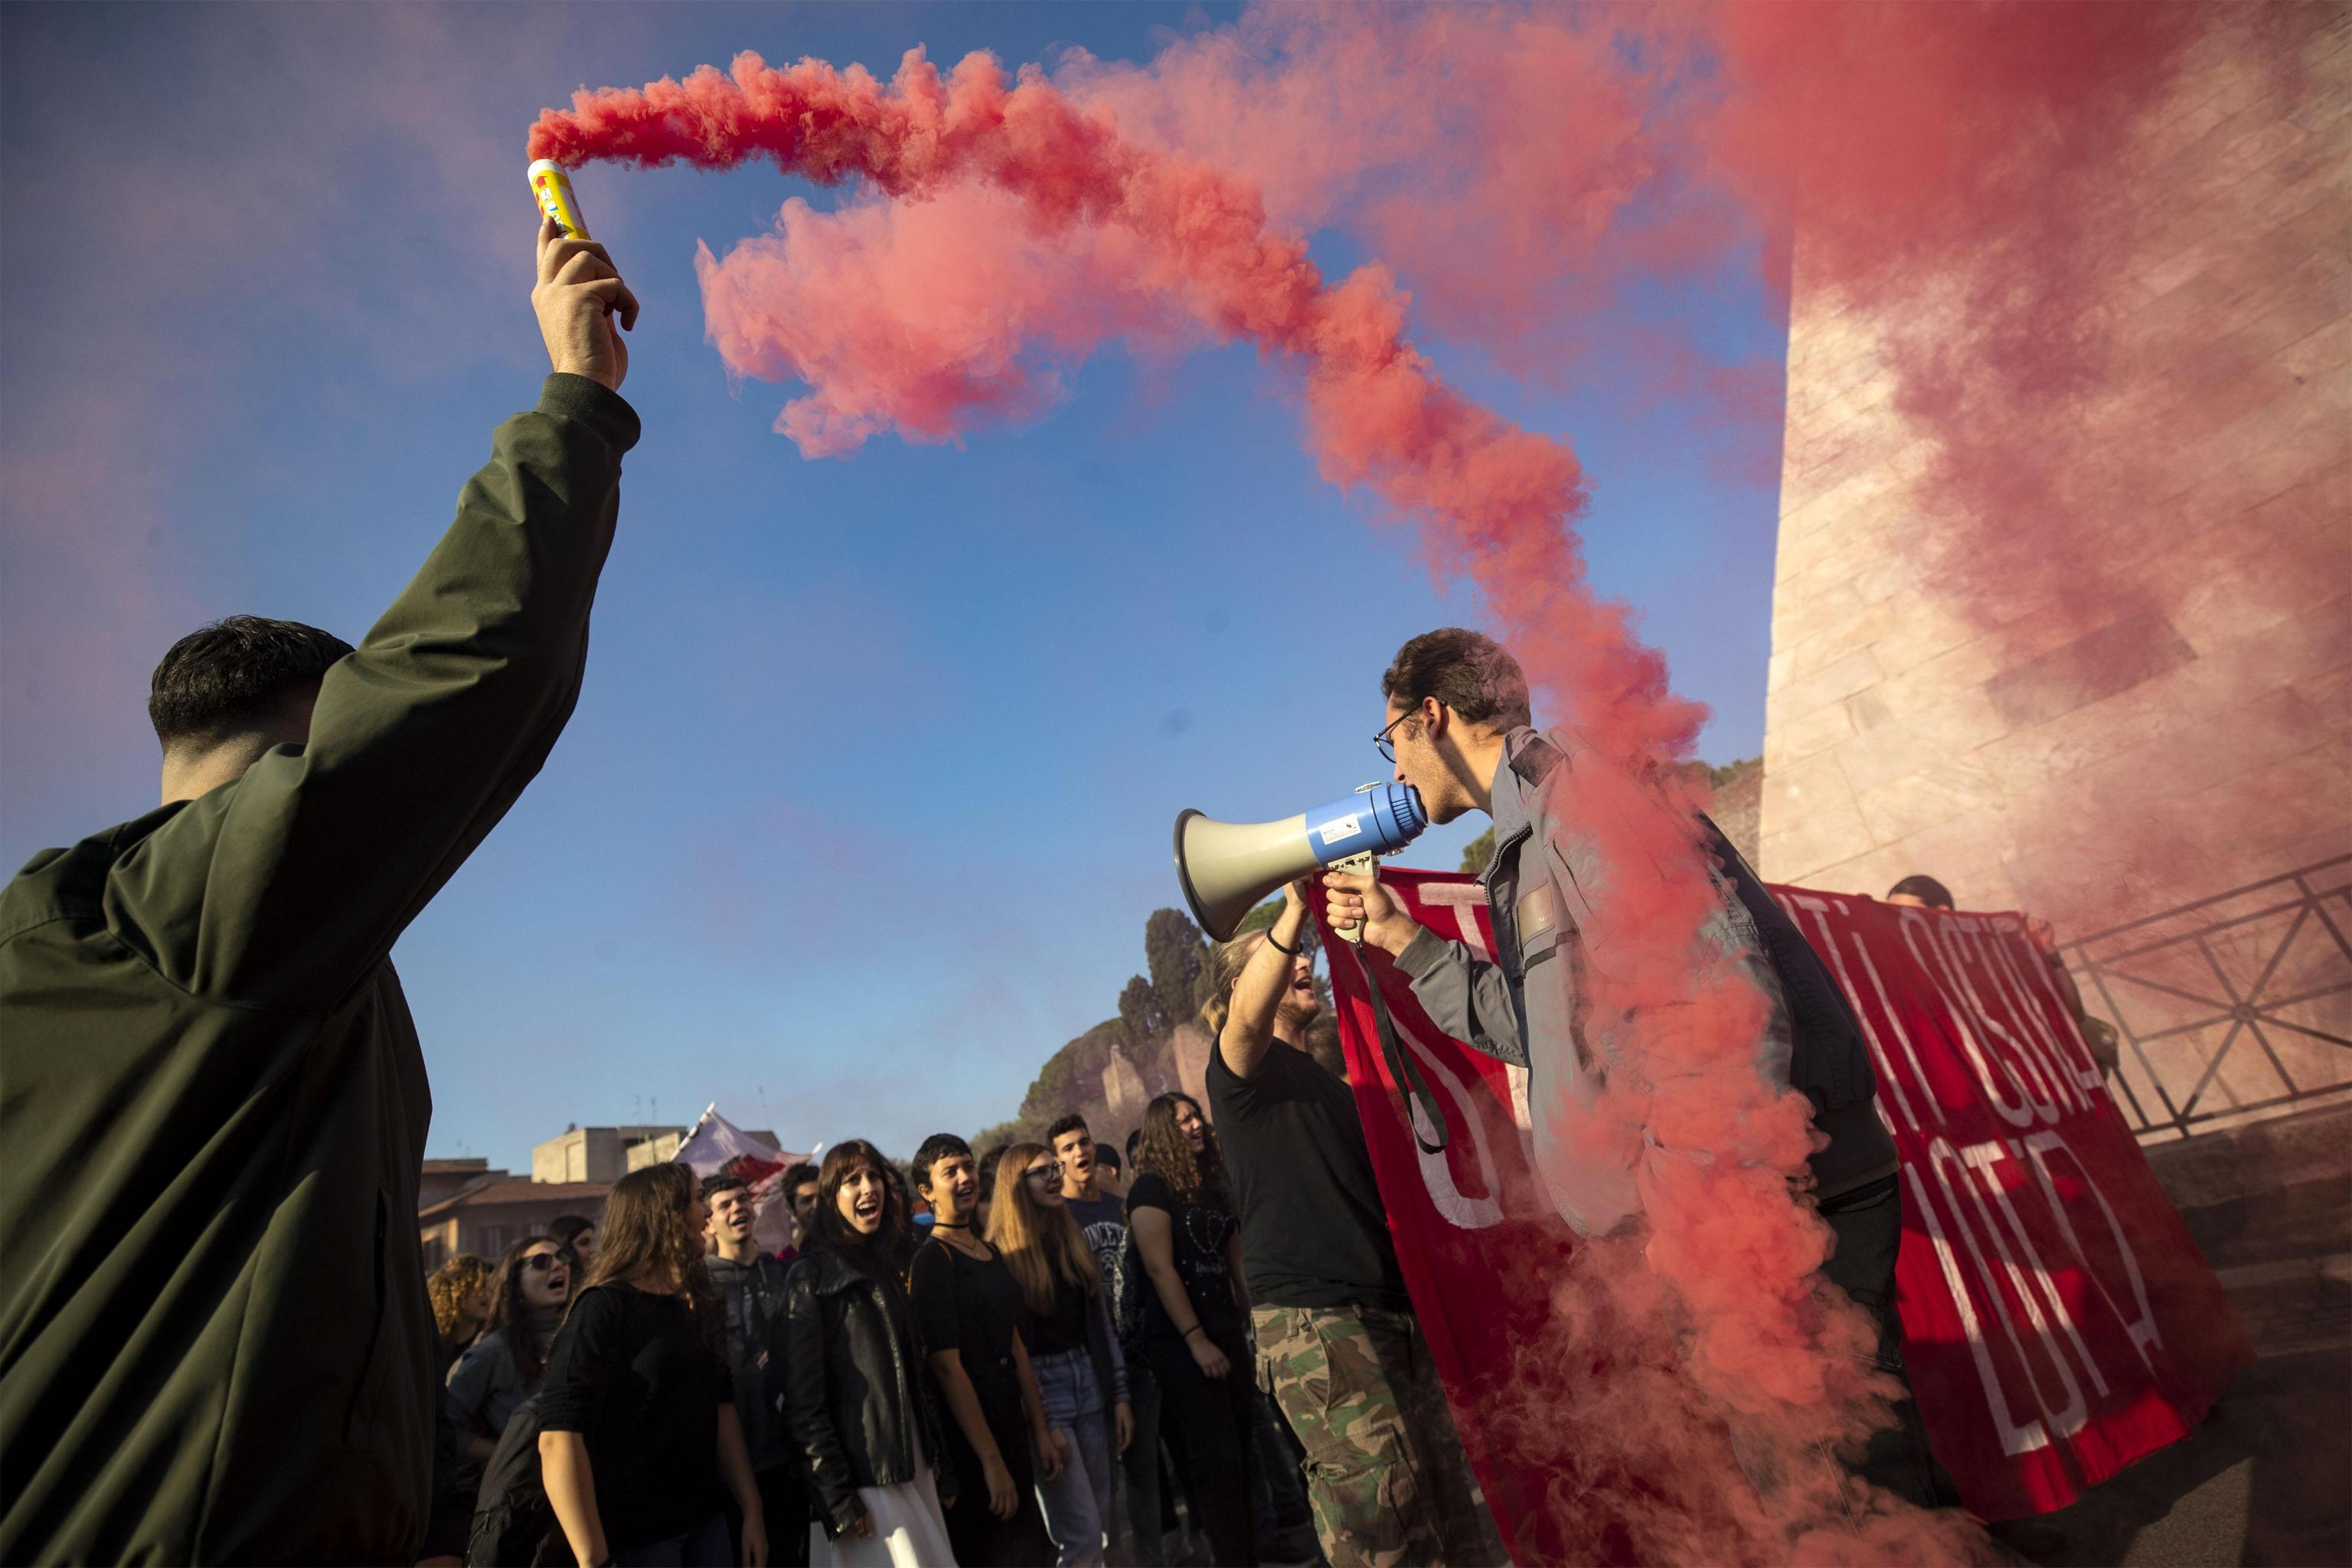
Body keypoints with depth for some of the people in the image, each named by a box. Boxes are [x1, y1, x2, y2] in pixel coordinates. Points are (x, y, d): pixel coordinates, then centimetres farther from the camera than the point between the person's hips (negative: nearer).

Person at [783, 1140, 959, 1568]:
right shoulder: (811, 1278, -9)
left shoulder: (892, 1266, 11)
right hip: (865, 1479, -6)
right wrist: (838, 1500, -15)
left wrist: (944, 1470, 12)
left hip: (917, 1467, 6)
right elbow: (804, 1403, -12)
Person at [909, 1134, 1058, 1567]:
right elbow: (946, 1365, -19)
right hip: (967, 1434, -8)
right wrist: (991, 1460, -19)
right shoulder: (932, 1258, -15)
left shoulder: (990, 1252, 10)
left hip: (1010, 1419, 8)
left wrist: (1040, 1430, 12)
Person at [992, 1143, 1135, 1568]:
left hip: (1090, 1384, 6)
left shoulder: (1074, 1241, 9)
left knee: (1099, 1522, 11)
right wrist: (1040, 1424, -13)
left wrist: (1119, 1395, 8)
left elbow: (1102, 1322, 12)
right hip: (1040, 1391, -6)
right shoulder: (1000, 1255, -10)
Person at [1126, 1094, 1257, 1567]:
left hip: (1226, 1332, 7)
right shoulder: (1151, 1186, -12)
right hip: (1180, 1341, -7)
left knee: (1238, 1454, 12)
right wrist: (1196, 1340, -18)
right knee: (1215, 1459, -6)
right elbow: (1159, 1267, -17)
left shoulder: (1211, 1183, 11)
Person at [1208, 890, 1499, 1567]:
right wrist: (1295, 905, -37)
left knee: (1446, 1484, 7)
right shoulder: (1242, 1062, 0)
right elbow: (1250, 1014, -26)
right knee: (1377, 1498, -13)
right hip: (1309, 1314, -8)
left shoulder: (1330, 1081, 24)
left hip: (1390, 1309, 8)